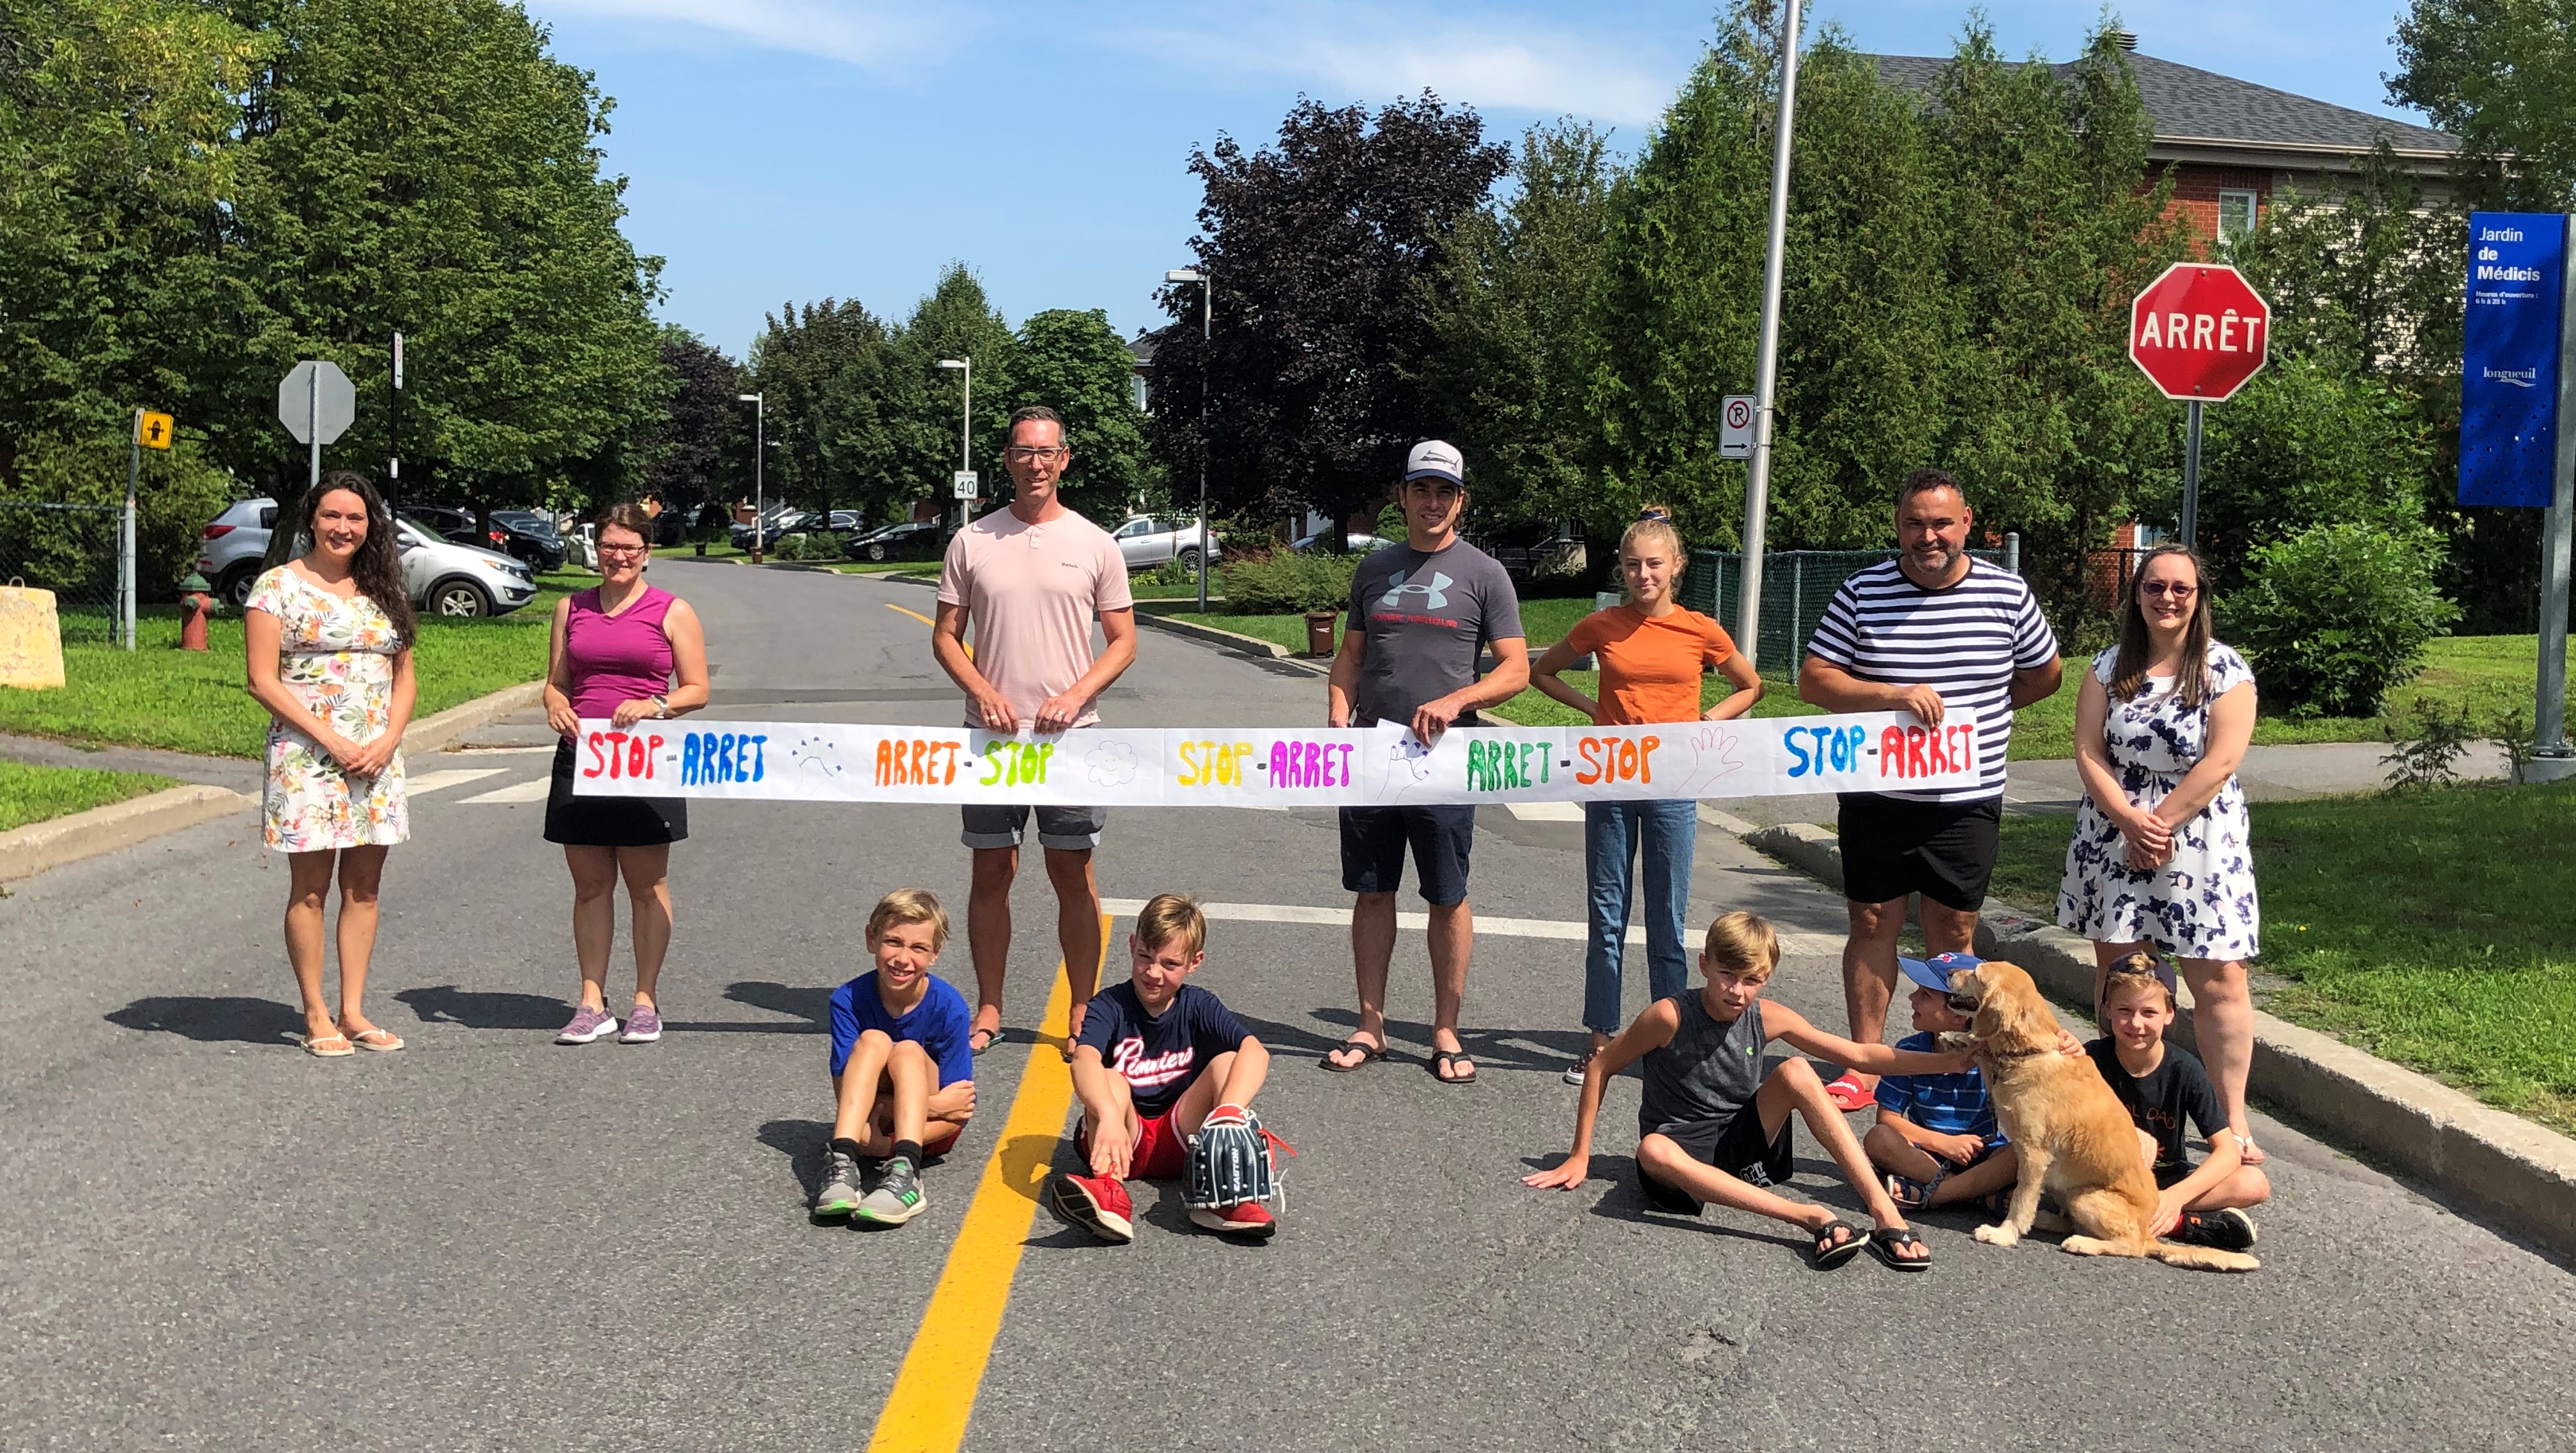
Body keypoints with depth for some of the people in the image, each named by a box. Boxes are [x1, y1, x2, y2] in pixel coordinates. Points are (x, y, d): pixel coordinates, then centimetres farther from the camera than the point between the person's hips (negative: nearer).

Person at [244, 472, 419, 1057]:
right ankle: (316, 1016, 8)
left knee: (364, 886, 7)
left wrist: (388, 740, -4)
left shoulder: (383, 590, 13)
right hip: (307, 757, -5)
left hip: (376, 759, 5)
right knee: (310, 889, 0)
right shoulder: (279, 586, -2)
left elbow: (404, 677, 14)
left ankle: (353, 1012, 14)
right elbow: (262, 681, -8)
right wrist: (331, 740, -14)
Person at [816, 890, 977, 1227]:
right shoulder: (848, 1000, -14)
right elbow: (845, 1092, -18)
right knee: (873, 1040, -25)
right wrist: (935, 1104, -26)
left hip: (930, 1131, -1)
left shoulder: (949, 1006, -17)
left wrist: (887, 1145, -31)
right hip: (870, 1120, 1)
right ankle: (842, 1162, -43)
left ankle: (904, 1173, -47)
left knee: (907, 1052, -28)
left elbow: (959, 1112, -17)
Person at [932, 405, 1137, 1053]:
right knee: (992, 872, 7)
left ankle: (1083, 1015, 12)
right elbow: (945, 636, 8)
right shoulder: (972, 542, 5)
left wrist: (1075, 696, -11)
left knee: (1073, 876, 3)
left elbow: (1123, 642, 5)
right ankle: (988, 1010, 17)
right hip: (991, 735, 1)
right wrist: (983, 693, -10)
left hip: (1070, 735, -1)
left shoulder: (1096, 545, 3)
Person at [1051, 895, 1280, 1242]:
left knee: (1227, 1062, -17)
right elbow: (1084, 1059, -31)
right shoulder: (1111, 1006, -8)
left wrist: (1228, 1112, -42)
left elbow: (1255, 1052, -21)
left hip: (1179, 1141, 2)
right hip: (1124, 1141, -2)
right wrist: (1110, 1118, -52)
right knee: (1108, 1080, -28)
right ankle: (1108, 1189, -53)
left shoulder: (1199, 1007, -2)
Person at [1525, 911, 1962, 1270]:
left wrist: (1946, 1062, -7)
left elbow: (1860, 1054, -1)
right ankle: (1812, 1218, -45)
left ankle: (1886, 1214, -26)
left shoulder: (1769, 1018, -5)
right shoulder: (1671, 1016, -17)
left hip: (1742, 1141, 3)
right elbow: (1600, 1068, -8)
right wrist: (1579, 1158, -8)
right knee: (1654, 1151, -40)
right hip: (1683, 1148, -3)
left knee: (1795, 1072, -21)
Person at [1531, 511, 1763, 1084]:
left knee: (1668, 922, 6)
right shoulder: (1602, 626, 1)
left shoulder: (1700, 631, 0)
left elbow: (1750, 687, 16)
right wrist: (1593, 709, 4)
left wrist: (1705, 722, 1)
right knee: (1606, 918, 6)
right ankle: (1601, 1041, 14)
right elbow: (1542, 671, 16)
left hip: (1672, 787, -1)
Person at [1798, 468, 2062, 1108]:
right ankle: (1863, 1063, 14)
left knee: (1953, 932, 6)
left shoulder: (2007, 594, -1)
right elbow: (1813, 680, -5)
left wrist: (1971, 712, 4)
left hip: (1967, 799, 0)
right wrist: (1896, 697, -19)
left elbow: (2044, 675, 13)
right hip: (1875, 795, 0)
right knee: (1872, 924, 5)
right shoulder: (1862, 593, -3)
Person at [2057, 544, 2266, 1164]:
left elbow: (2220, 763, -11)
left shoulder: (2226, 670, -3)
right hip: (2114, 834, 3)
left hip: (2200, 838, -3)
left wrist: (2160, 823, -14)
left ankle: (2233, 1119, 0)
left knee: (2218, 978, -6)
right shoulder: (2109, 667, 6)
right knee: (2115, 972, 7)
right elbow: (2088, 753, 0)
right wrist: (2132, 822, -13)